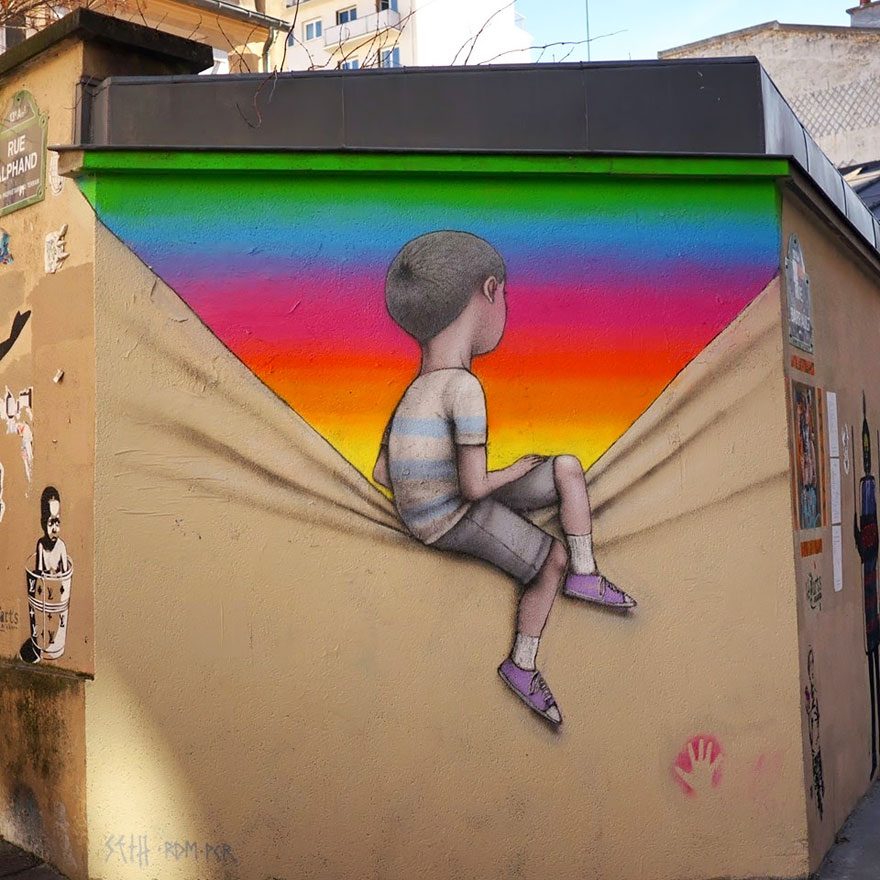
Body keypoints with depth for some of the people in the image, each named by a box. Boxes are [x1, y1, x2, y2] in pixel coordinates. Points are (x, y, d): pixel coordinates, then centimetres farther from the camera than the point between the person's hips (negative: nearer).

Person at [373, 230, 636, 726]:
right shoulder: (463, 388, -19)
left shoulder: (413, 394, 9)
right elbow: (474, 486, -21)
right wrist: (513, 472, -1)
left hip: (424, 514, 9)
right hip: (455, 519, -9)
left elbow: (381, 474, 12)